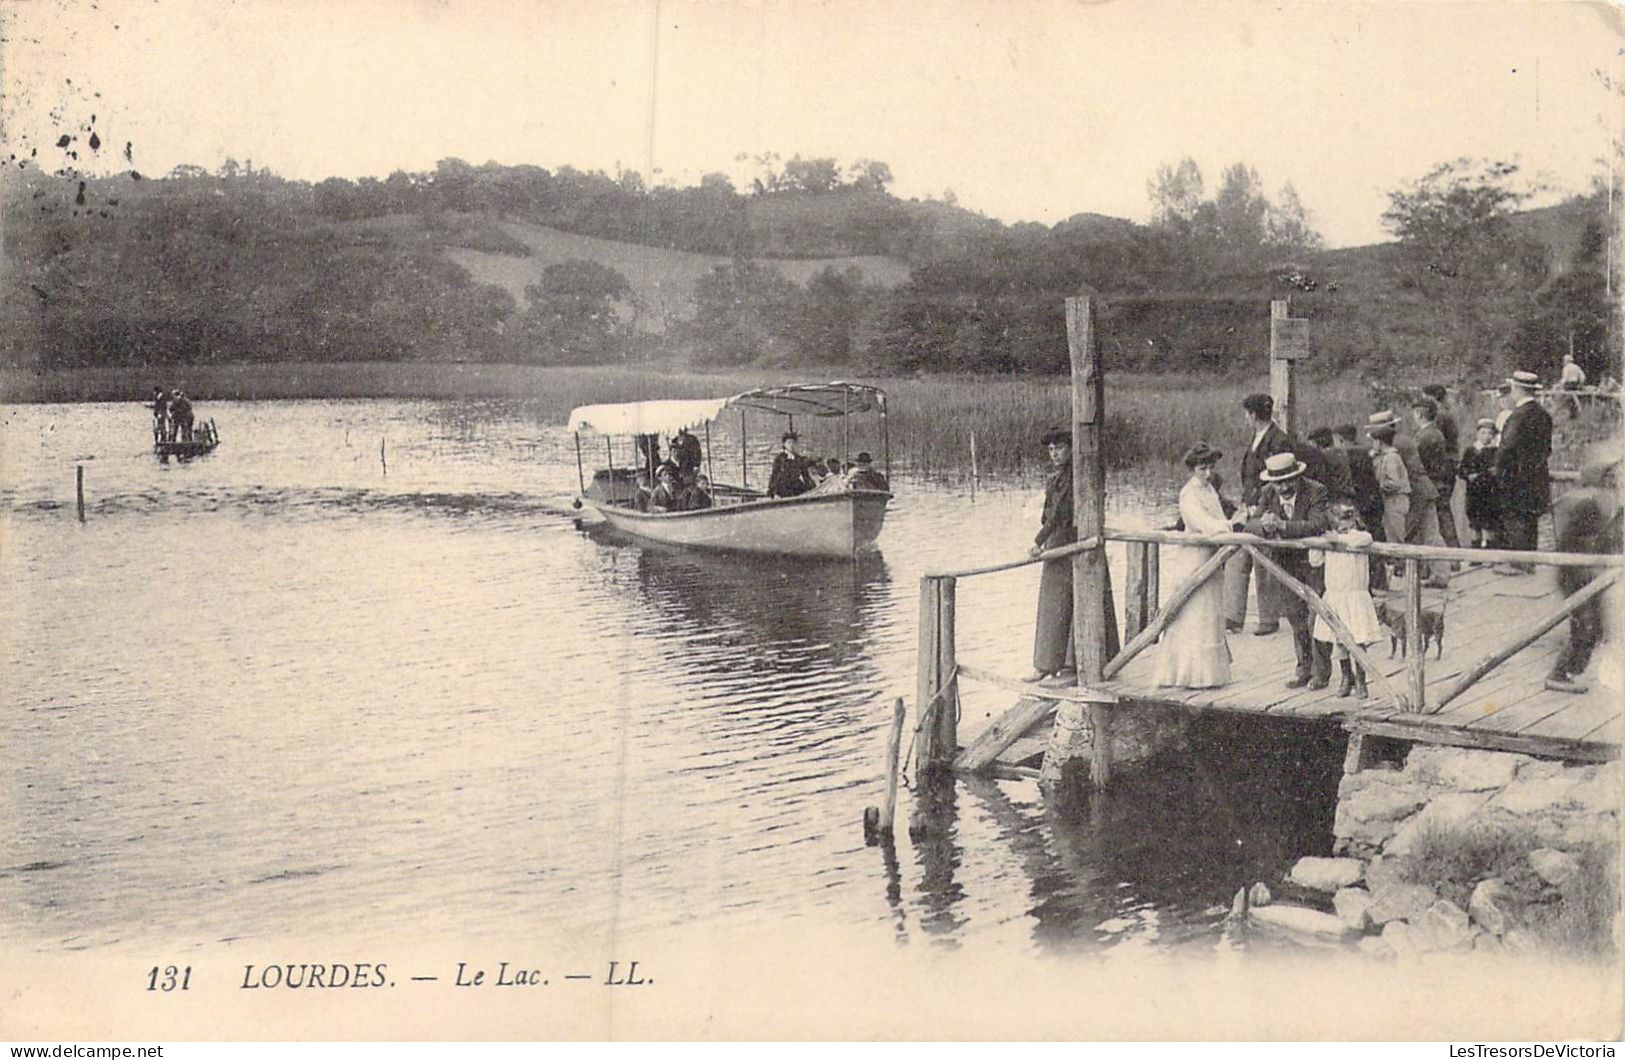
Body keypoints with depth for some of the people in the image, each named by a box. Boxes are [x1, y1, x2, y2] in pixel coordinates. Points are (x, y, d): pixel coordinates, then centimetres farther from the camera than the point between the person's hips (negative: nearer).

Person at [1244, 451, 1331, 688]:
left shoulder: (1316, 491, -19)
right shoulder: (1268, 493, -5)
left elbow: (1317, 525, -31)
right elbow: (1251, 525, -8)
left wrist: (1281, 525, -38)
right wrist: (1265, 526, -32)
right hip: (1285, 562, 5)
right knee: (1295, 617, 11)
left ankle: (1321, 670, 9)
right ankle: (1303, 667, 24)